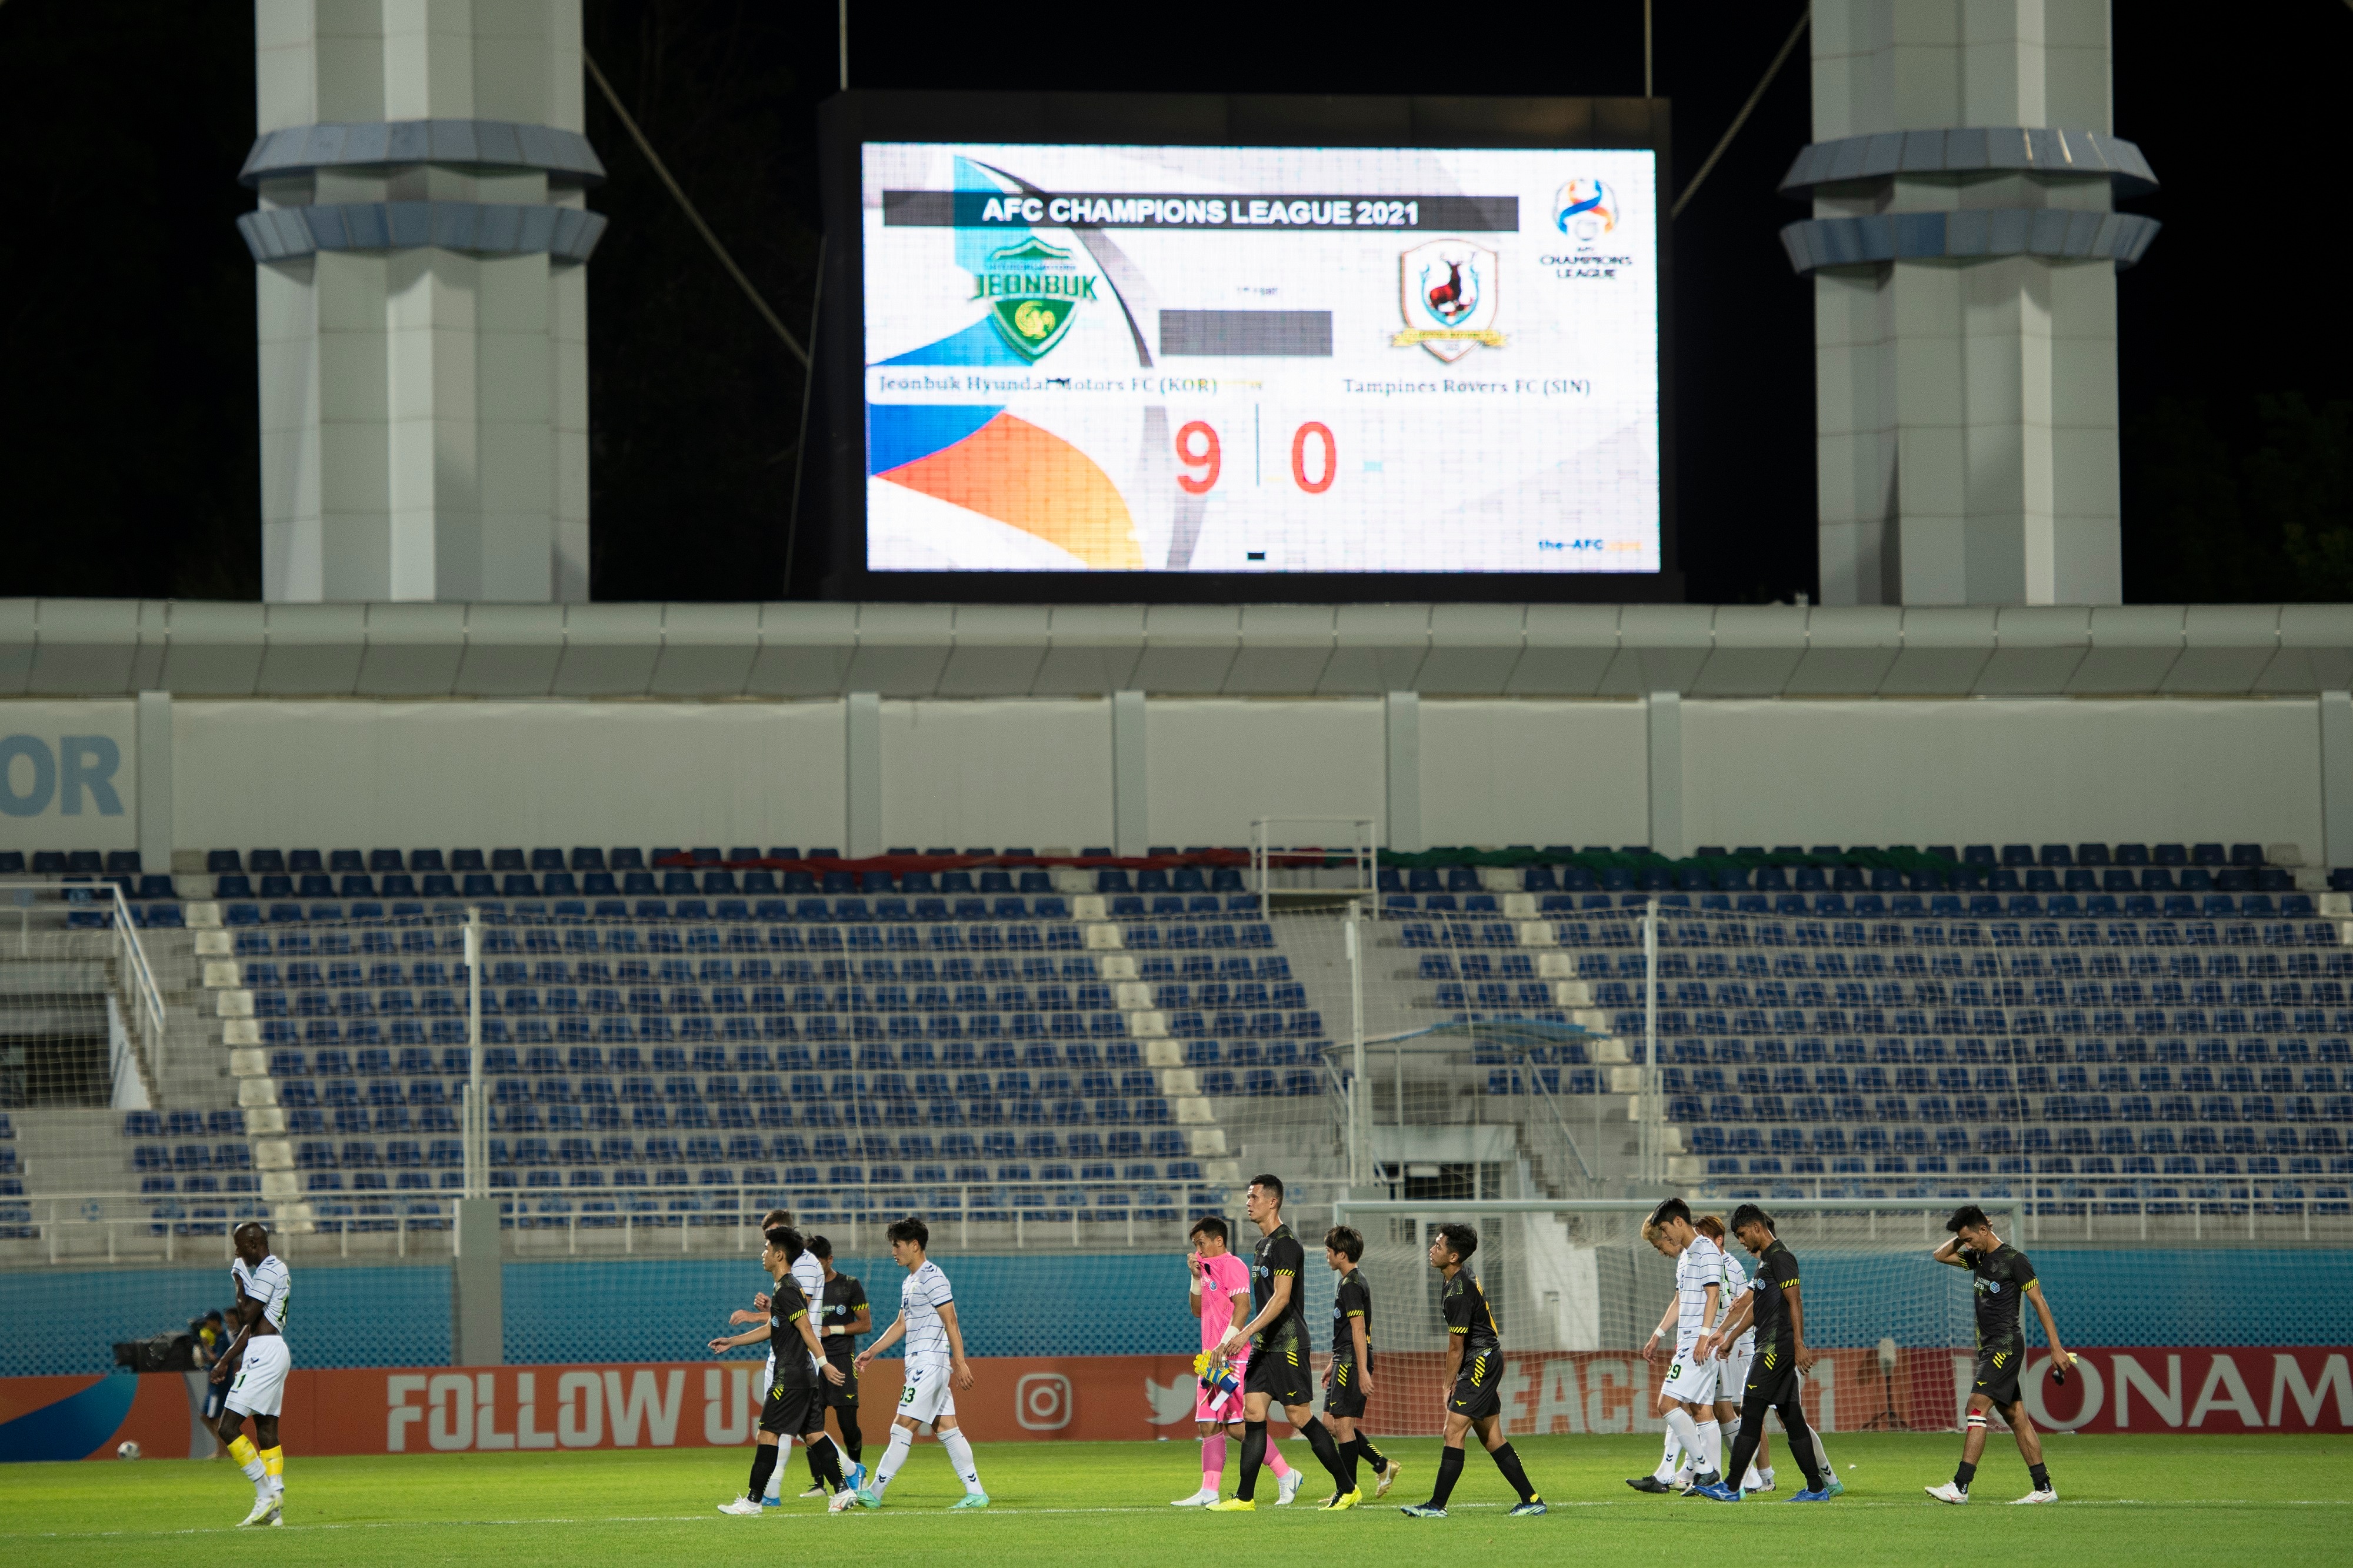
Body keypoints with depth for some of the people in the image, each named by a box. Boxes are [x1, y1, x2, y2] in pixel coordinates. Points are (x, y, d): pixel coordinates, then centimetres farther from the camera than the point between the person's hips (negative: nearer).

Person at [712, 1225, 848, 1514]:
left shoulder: (786, 1291, -14)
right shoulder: (791, 1287, 18)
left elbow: (806, 1329, -21)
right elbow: (771, 1329, 28)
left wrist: (824, 1363, -26)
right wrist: (732, 1342, 29)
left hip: (789, 1378, -10)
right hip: (805, 1376, 10)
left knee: (768, 1434, -6)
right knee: (814, 1434, 9)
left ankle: (752, 1501, -4)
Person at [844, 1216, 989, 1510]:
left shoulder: (931, 1277, -11)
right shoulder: (910, 1282, 19)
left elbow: (951, 1322, -15)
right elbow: (901, 1325, 27)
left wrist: (960, 1362, -19)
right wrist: (872, 1351, 21)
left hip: (929, 1363, -10)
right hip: (921, 1365, 10)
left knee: (903, 1427, -8)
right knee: (946, 1429, 7)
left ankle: (873, 1494, -8)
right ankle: (975, 1493, 6)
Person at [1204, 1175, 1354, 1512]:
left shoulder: (1285, 1244, -14)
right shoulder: (1264, 1244, 16)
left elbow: (1281, 1298, -22)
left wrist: (1246, 1333, -27)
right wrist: (1240, 1336, 23)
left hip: (1288, 1345, -9)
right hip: (1265, 1345, 9)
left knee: (1300, 1416, -6)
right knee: (1252, 1412, 2)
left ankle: (1347, 1487, 4)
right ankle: (1245, 1497, 1)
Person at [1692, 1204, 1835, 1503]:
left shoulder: (1780, 1257, -10)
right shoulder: (1765, 1260, 21)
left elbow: (1795, 1303, -15)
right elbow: (1752, 1307, 27)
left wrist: (1799, 1345, -20)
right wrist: (1729, 1337, 28)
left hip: (1777, 1348, -10)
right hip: (1769, 1347, 10)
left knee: (1751, 1414, -9)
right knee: (1792, 1419, 7)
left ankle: (1732, 1488, -9)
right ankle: (1818, 1487, 6)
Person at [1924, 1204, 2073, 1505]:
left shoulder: (2013, 1259, -10)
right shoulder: (1978, 1258, 14)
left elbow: (2039, 1303, -10)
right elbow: (1940, 1255, 26)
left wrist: (2056, 1348, -12)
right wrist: (1963, 1235, 9)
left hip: (2006, 1344, -9)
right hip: (1989, 1346, 9)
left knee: (1977, 1406, -17)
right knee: (2016, 1417, 8)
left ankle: (1960, 1486, -23)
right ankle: (2044, 1488, 9)